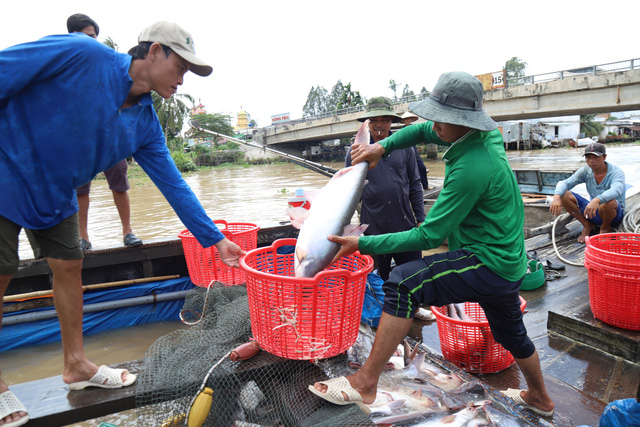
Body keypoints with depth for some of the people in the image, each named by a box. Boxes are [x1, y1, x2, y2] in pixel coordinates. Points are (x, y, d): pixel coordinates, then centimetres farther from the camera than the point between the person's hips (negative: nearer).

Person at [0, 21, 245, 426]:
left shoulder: (146, 126, -5)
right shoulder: (82, 54, -23)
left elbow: (173, 184, -4)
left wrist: (215, 239, -5)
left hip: (55, 196, 7)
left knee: (69, 267, 8)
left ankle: (76, 364, 25)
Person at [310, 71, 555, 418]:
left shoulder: (470, 168, -27)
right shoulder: (489, 135, 0)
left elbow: (430, 236, -24)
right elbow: (423, 130, 13)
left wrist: (364, 244, -22)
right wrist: (384, 146, -3)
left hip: (487, 265, -10)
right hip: (509, 263, 10)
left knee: (402, 284, -22)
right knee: (511, 333, 29)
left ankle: (364, 383, -14)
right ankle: (539, 399, 55)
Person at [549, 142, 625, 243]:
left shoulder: (616, 172, -17)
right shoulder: (585, 171, -3)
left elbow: (616, 190, -38)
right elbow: (565, 183, -14)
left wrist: (597, 200, -58)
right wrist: (556, 197, -37)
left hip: (615, 213, -4)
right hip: (594, 212, 4)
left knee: (609, 202, -40)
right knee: (564, 195, -16)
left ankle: (605, 228, -5)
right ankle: (587, 226, 1)